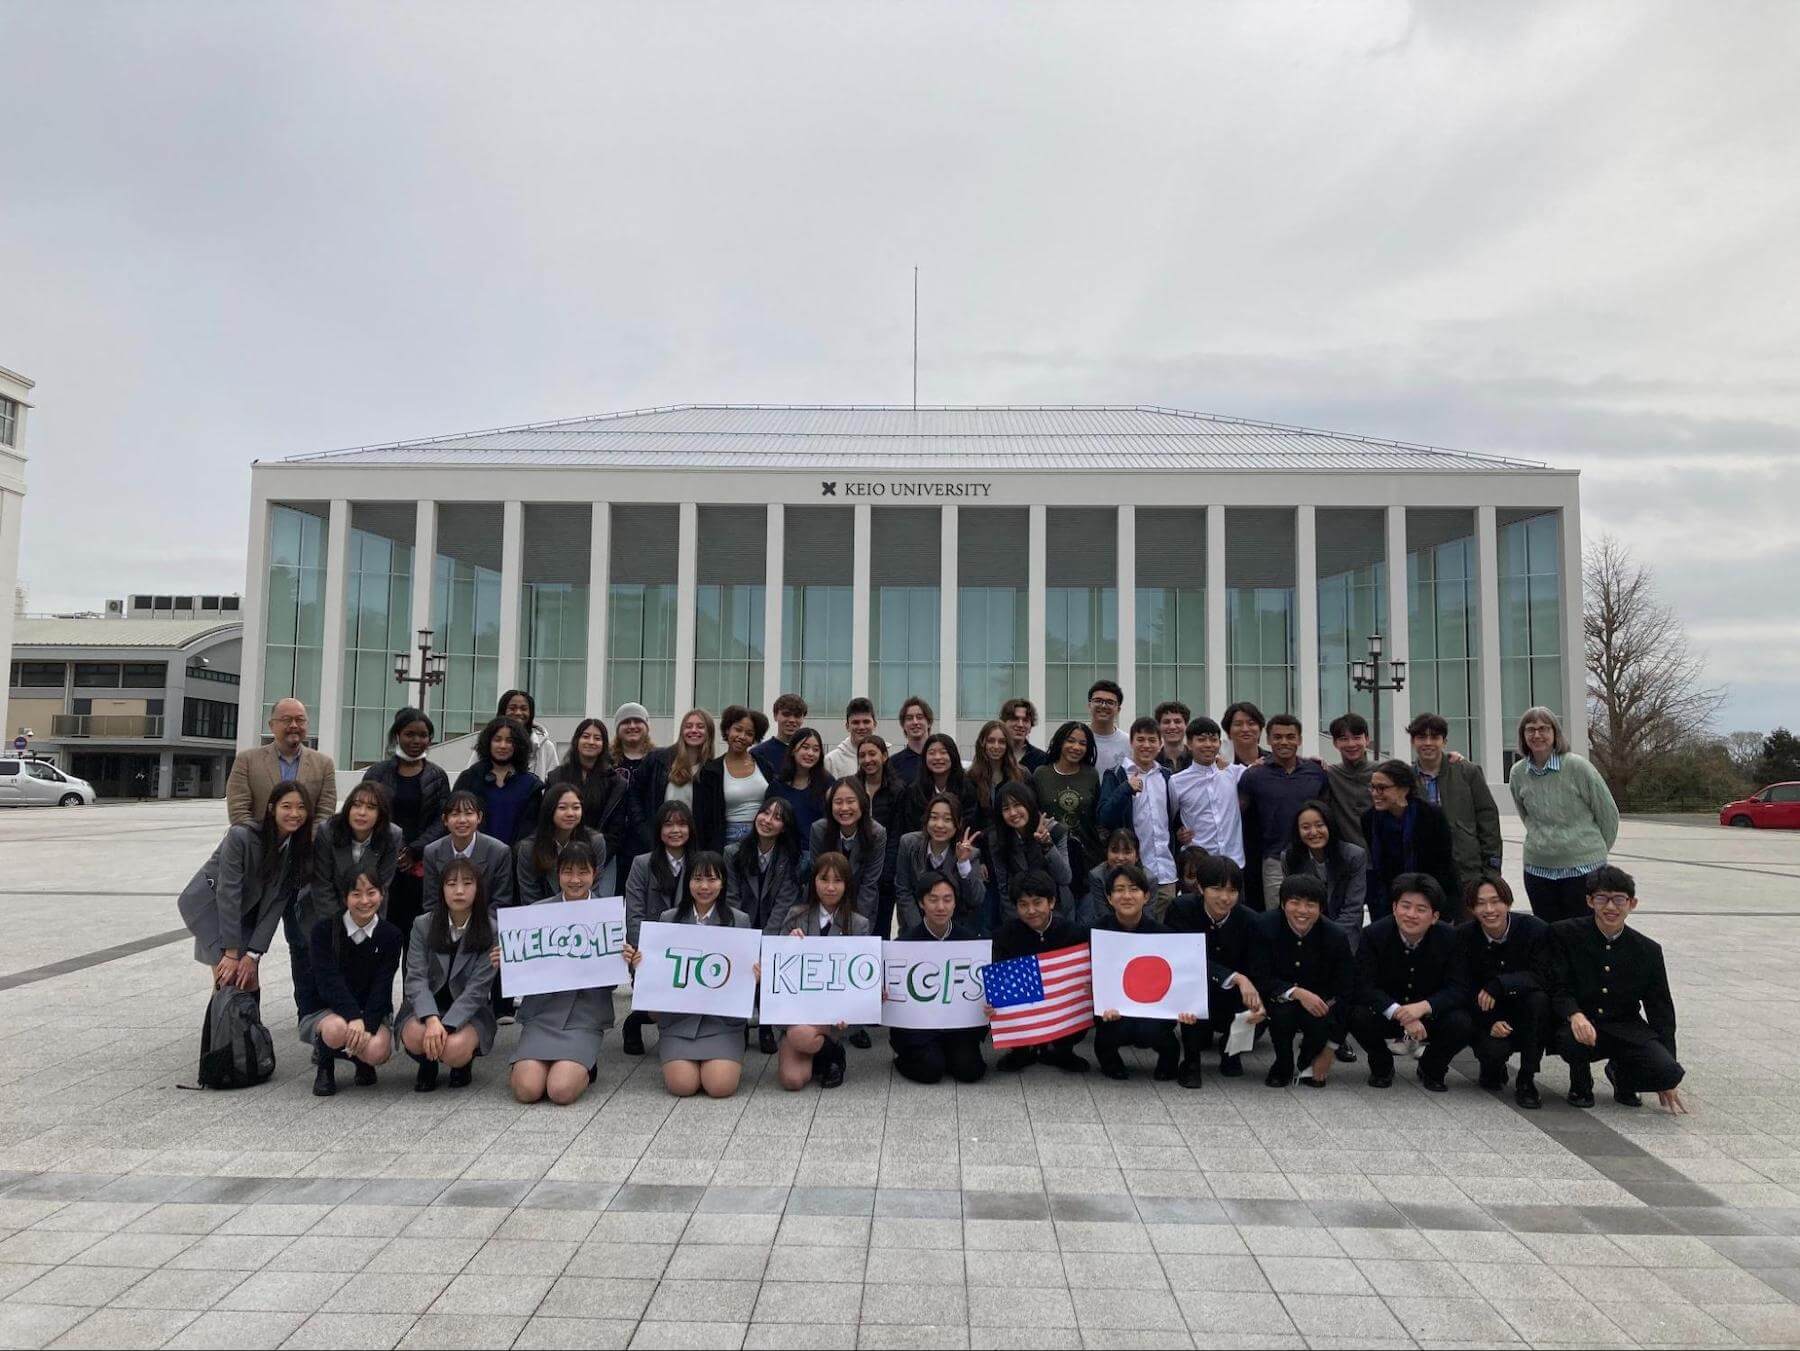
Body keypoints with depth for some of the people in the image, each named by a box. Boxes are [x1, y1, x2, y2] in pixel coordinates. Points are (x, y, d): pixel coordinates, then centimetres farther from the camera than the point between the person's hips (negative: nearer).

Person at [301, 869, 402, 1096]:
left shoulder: (391, 936, -4)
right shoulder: (324, 930, -9)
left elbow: (382, 987, -10)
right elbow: (328, 981, -19)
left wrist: (367, 1025, -26)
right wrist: (354, 1017, -33)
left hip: (371, 1012, 1)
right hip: (323, 1010, -1)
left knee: (378, 1052, -29)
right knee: (337, 1029, -36)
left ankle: (362, 1061, 11)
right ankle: (324, 1066, 0)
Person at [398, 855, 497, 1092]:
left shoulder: (491, 931, -9)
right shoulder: (423, 925, -3)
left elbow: (477, 988, -14)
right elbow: (416, 979, -11)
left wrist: (446, 1026, -28)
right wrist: (432, 1019, -29)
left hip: (470, 1012, -1)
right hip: (427, 1007, 2)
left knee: (455, 1048, -32)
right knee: (415, 1036, -32)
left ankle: (464, 1063, 7)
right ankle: (427, 1063, 6)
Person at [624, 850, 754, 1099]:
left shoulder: (740, 921, 2)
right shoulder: (668, 919, 5)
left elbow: (750, 970, 6)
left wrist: (756, 976, -16)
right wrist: (638, 964, -11)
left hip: (724, 1017, -1)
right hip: (678, 1018, 1)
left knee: (721, 1086, -17)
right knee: (682, 1086, -16)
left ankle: (730, 1059, 17)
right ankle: (677, 1060, 18)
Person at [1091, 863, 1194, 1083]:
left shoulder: (1162, 933, -5)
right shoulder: (1098, 932, -6)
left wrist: (1185, 1008, -28)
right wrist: (1104, 1008, -30)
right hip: (1113, 1009, 0)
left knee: (1150, 1030, -31)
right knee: (1118, 1029, -31)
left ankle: (1169, 1052, 8)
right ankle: (1107, 1054, 8)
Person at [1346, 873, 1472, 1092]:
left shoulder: (1449, 938, -13)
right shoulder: (1375, 934, -16)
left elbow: (1459, 990, -17)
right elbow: (1363, 986, -22)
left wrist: (1424, 1007, -36)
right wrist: (1398, 1013, -37)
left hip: (1430, 1016, 1)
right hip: (1386, 1014, -1)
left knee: (1462, 1023, -28)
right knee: (1358, 1016, -31)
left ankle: (1432, 1069, 6)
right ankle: (1381, 1066, 3)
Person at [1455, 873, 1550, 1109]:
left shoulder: (1536, 929, -13)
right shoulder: (1463, 936, -9)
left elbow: (1542, 977, -20)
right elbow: (1465, 989, -9)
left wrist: (1498, 985, -32)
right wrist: (1490, 1022, -23)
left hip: (1525, 1015, 1)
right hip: (1485, 1017, 0)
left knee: (1539, 998, -32)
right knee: (1494, 1049, -31)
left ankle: (1527, 1079, -17)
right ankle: (1492, 1068, 12)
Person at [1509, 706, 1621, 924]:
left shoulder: (1577, 766, -10)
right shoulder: (1518, 773, 2)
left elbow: (1608, 813, 0)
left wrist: (1597, 851, 9)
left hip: (1582, 867, -4)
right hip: (1537, 868, 4)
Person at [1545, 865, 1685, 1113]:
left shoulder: (1648, 950, 2)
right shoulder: (1565, 934, -6)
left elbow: (1661, 1010, 6)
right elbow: (1558, 989, -10)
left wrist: (1668, 1079, 5)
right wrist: (1575, 1015, -34)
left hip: (1626, 1028, 2)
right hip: (1580, 1026, -2)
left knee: (1669, 1073, -24)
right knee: (1570, 1038, -37)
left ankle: (1621, 1074, 13)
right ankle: (1580, 1084, 0)